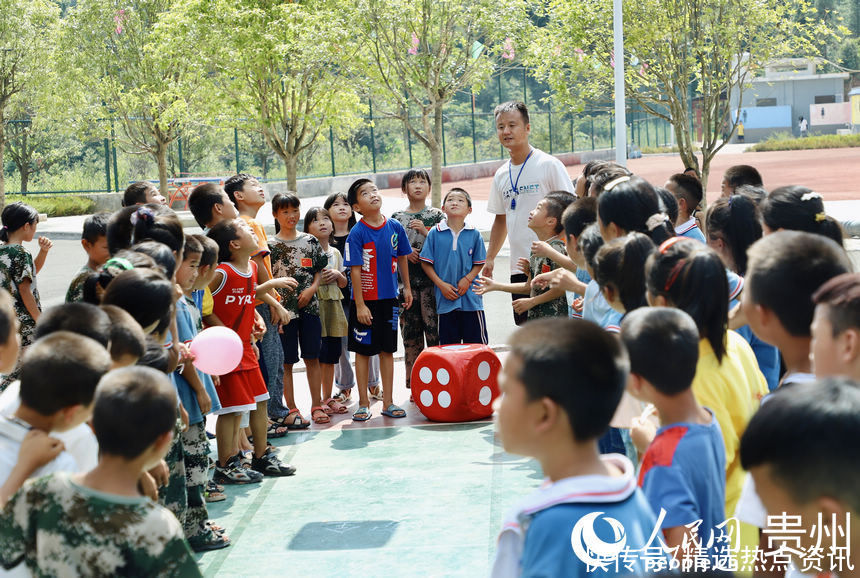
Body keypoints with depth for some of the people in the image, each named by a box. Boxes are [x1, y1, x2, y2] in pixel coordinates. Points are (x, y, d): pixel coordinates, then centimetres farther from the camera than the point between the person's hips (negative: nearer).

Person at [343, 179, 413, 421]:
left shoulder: (395, 228, -1)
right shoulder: (357, 233, -13)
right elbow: (355, 270, -13)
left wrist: (407, 288, 17)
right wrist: (360, 305, -15)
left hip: (389, 299, 4)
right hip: (365, 301, -3)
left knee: (387, 350, 10)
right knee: (363, 351, 6)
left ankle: (388, 402, 18)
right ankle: (363, 403, 15)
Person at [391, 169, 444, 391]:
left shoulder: (436, 215, 7)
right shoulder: (396, 218, 11)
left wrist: (425, 231, -11)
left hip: (432, 279, -2)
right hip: (406, 281, 2)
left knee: (434, 329, -6)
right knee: (410, 331, 3)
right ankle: (414, 384, 10)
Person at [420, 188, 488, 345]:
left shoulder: (474, 234, 0)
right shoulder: (435, 233, -1)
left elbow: (479, 263, 6)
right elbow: (426, 263, 1)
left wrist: (467, 279, -11)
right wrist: (441, 284, -8)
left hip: (470, 297, 0)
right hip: (445, 297, 0)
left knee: (477, 342, 4)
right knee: (449, 344, 8)